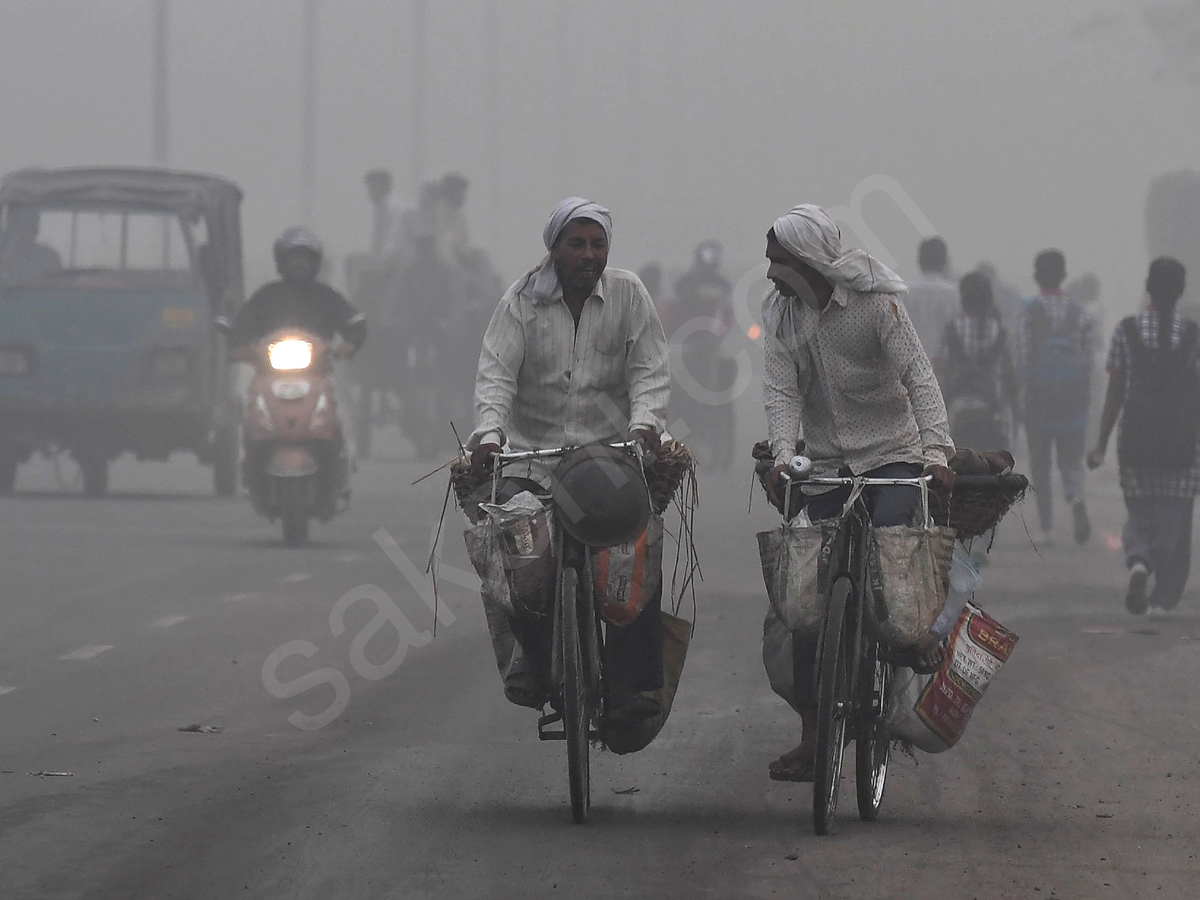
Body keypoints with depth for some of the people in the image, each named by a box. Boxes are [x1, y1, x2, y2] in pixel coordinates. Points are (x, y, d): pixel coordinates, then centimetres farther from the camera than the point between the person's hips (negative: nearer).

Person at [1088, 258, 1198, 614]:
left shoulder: (1127, 331, -2)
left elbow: (1114, 392, 0)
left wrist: (1101, 444, 5)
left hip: (1136, 438, 1)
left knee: (1139, 515, 12)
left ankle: (1138, 562, -16)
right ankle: (1166, 595, 4)